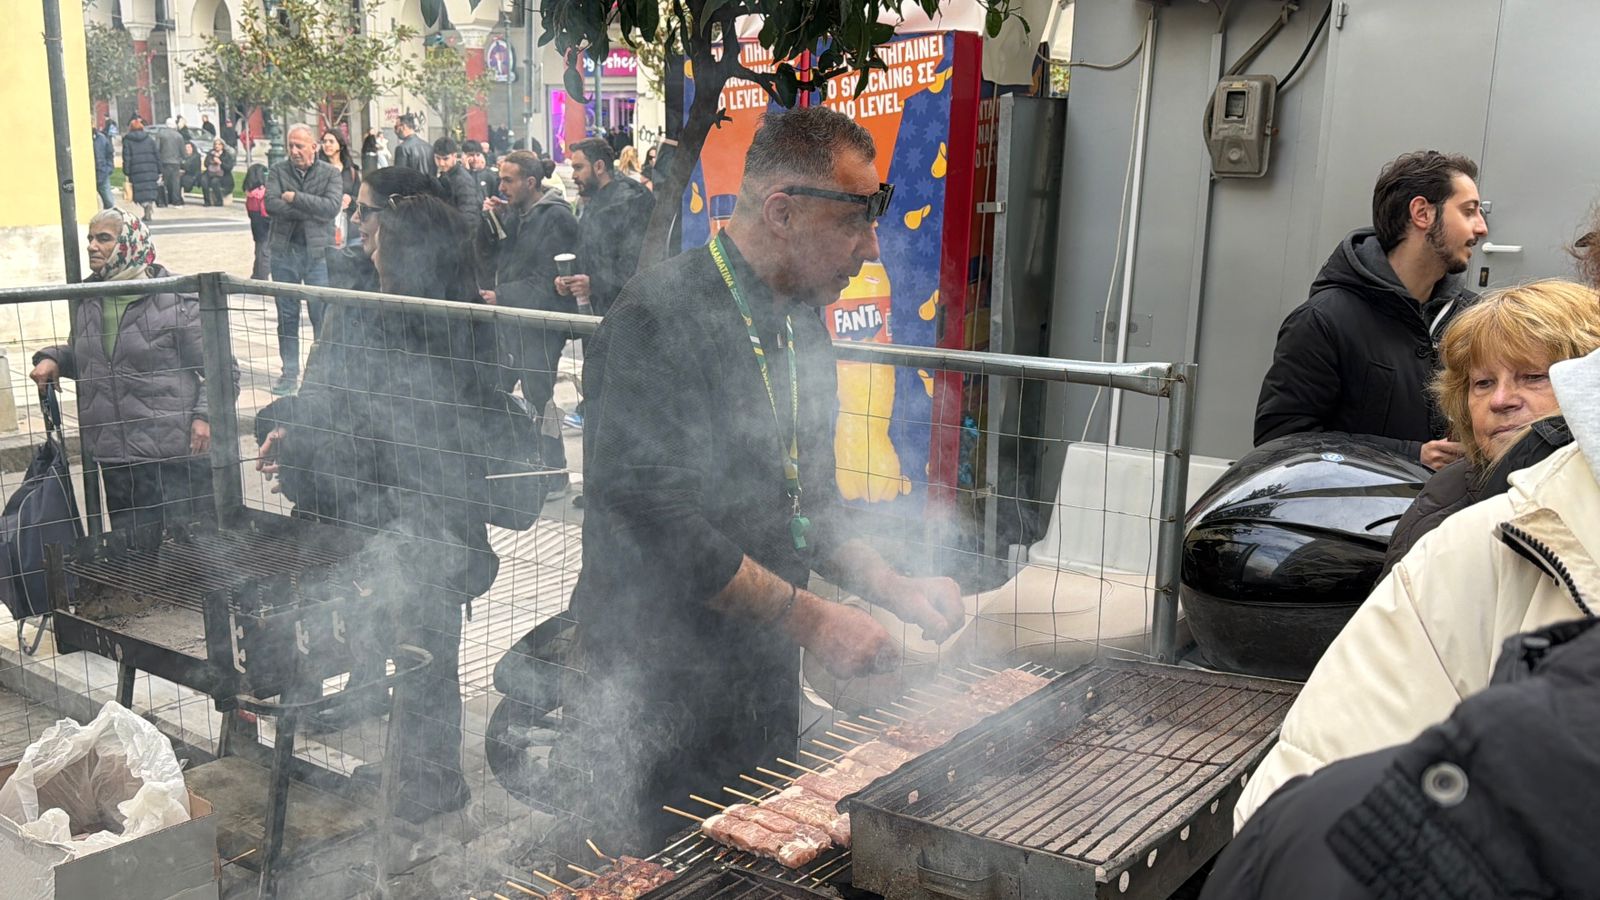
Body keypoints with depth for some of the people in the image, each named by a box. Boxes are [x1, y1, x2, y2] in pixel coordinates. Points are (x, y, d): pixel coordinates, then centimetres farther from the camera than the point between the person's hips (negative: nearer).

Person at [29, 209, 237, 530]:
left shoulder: (175, 299, -9)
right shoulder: (86, 300, 10)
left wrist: (205, 415, -18)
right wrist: (53, 358, 7)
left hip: (175, 455, -6)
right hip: (114, 457, 6)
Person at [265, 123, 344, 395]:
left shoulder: (330, 174, 3)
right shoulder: (278, 172, 7)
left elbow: (332, 207, -13)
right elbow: (271, 204, -9)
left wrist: (296, 198, -11)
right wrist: (312, 210, -14)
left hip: (318, 252, -2)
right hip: (284, 252, 2)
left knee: (322, 314, -2)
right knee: (287, 315, 8)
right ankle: (290, 371, 16)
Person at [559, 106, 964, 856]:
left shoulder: (800, 324, 9)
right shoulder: (660, 319, -19)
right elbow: (661, 520, -24)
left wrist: (893, 590, 4)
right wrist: (813, 621, -19)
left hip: (764, 679, 8)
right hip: (660, 702, -8)